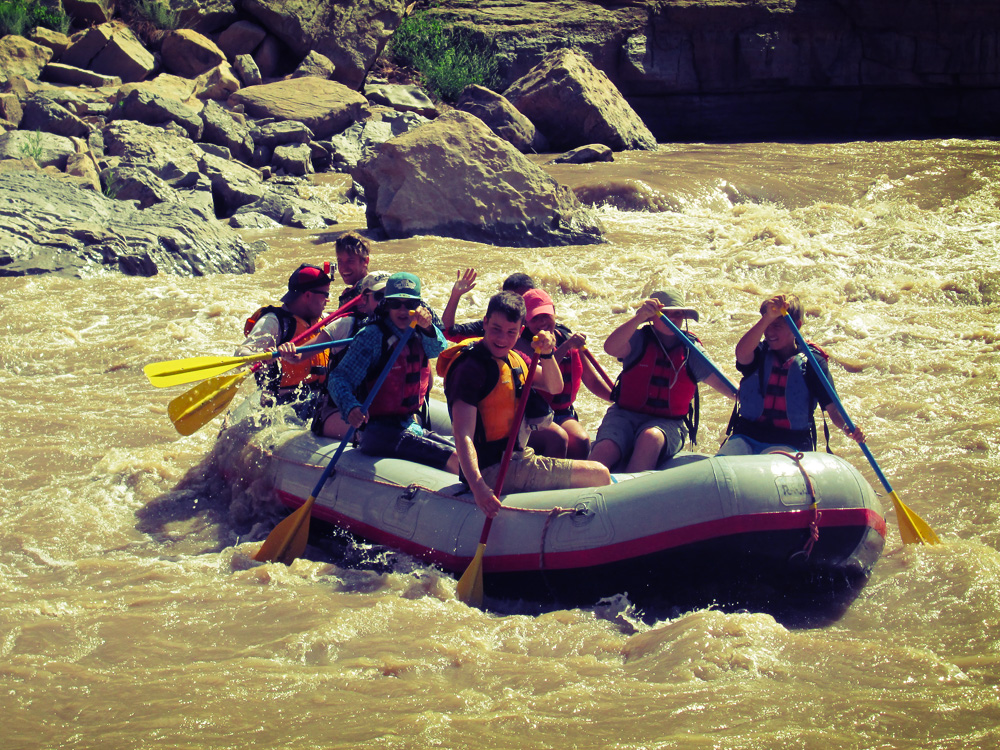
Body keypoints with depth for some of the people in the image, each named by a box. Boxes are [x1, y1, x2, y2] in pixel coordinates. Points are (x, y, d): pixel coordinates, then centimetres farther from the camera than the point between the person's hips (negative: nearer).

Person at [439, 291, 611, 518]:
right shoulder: (471, 368, -20)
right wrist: (477, 486, -43)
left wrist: (546, 354, -9)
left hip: (516, 456, 10)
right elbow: (462, 436, -29)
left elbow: (554, 387, 13)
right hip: (494, 471, -10)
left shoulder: (511, 358, 10)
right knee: (599, 475, -9)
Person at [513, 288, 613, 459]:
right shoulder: (522, 344, -6)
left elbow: (592, 381, 16)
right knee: (557, 438, -33)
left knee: (581, 440, -27)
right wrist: (566, 347, -30)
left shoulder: (570, 338, 9)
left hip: (564, 414, 4)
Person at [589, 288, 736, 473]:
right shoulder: (639, 340, 1)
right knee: (605, 450, -31)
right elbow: (611, 348, -20)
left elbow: (721, 383, 7)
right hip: (625, 415, -1)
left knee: (651, 437, -36)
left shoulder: (691, 350, 7)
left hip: (667, 422, 1)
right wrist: (639, 318, -31)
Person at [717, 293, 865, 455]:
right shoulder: (760, 353, 7)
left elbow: (833, 408, -2)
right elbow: (742, 353, -19)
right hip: (746, 438, 2)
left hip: (789, 445, -2)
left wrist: (847, 427, -24)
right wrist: (768, 318, -30)